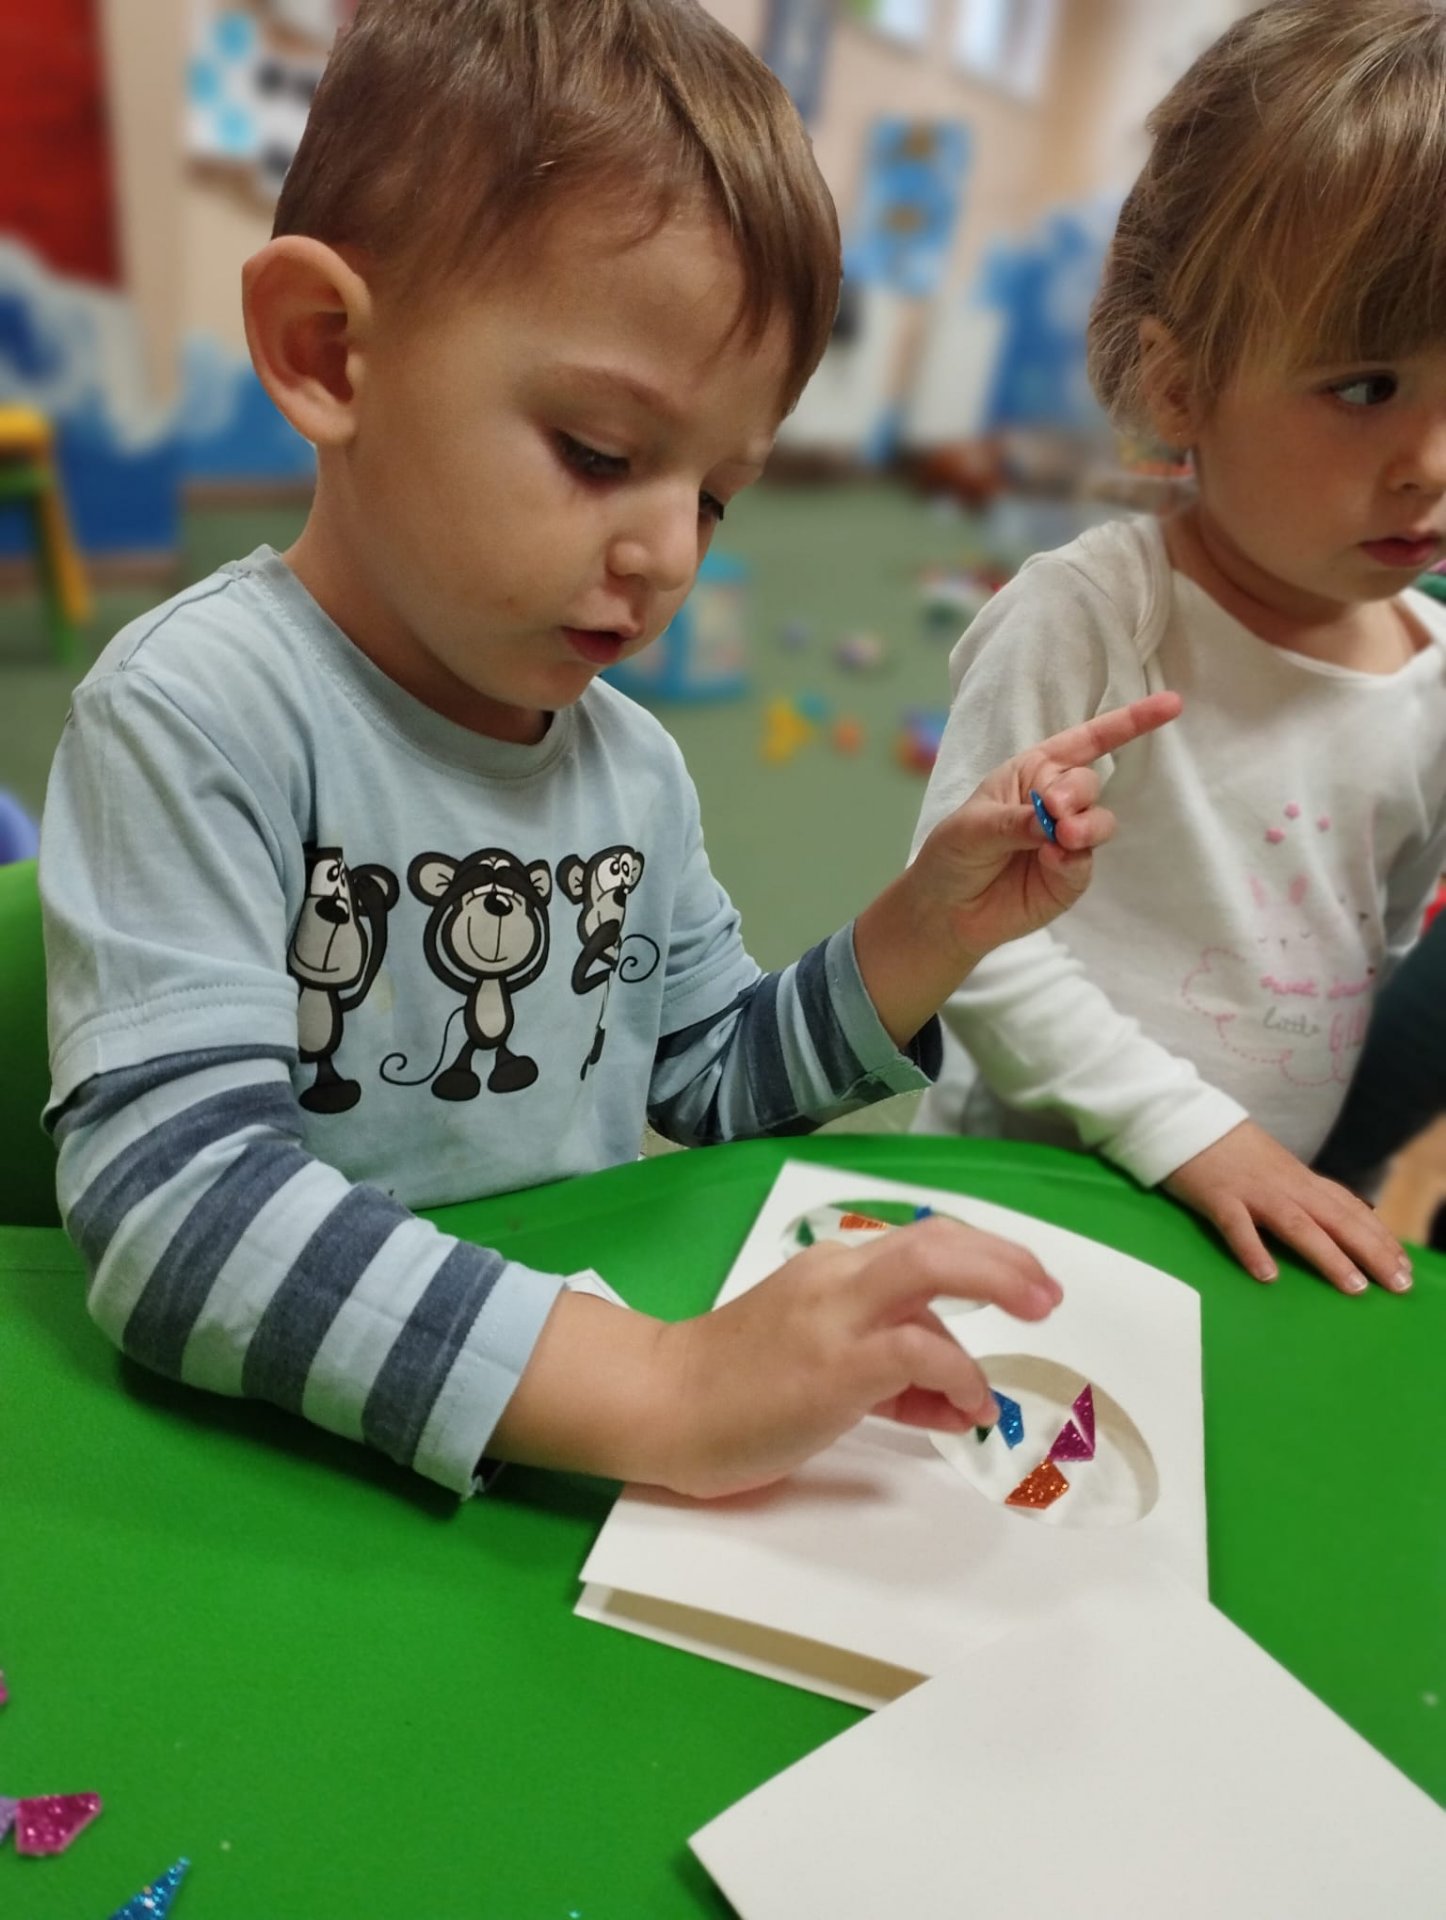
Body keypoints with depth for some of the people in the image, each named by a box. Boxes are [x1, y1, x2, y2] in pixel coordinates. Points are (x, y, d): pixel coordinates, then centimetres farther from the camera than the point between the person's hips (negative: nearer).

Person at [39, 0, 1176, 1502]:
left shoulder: (632, 764, 4)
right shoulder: (201, 716, -17)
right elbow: (171, 1203, -26)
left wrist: (926, 930, -2)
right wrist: (658, 1392, -33)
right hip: (271, 1466, -4)